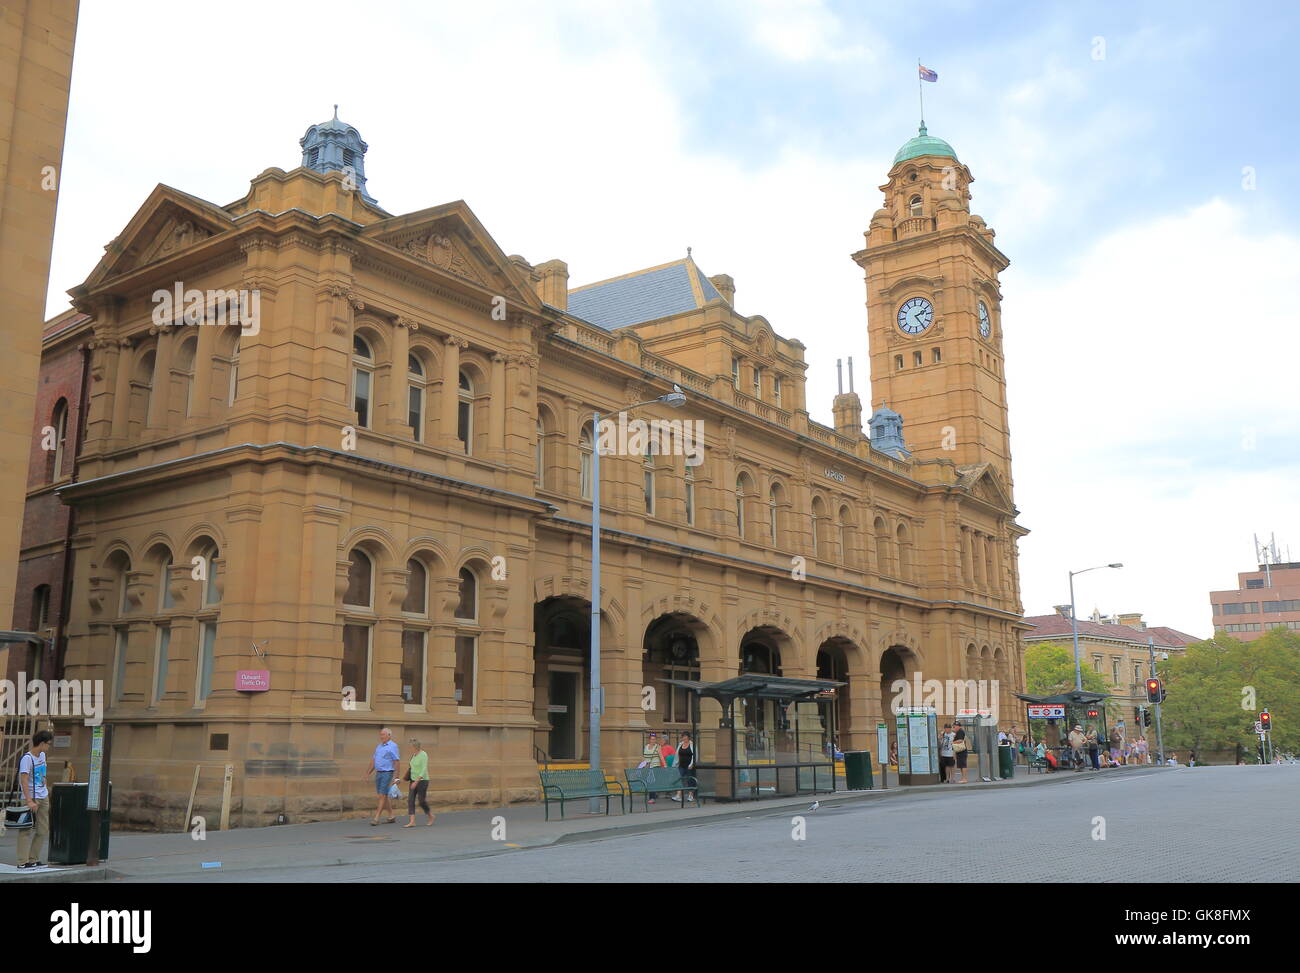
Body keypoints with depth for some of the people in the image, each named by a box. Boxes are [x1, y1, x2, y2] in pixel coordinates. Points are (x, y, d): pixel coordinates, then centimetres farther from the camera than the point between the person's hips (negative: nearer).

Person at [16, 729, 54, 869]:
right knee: (27, 830, -5)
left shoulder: (42, 755, 11)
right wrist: (29, 801, -27)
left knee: (43, 830, 11)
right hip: (32, 798, -9)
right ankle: (23, 862, -3)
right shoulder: (27, 758, -16)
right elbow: (24, 780, -22)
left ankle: (33, 859, 18)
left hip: (43, 797, 9)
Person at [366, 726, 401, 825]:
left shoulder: (393, 746, -8)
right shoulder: (379, 746, 15)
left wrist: (395, 777, -17)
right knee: (382, 795, 11)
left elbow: (397, 761, -12)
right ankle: (392, 814, 23)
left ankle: (376, 818, -8)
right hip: (378, 773, 8)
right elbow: (374, 760, 20)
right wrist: (369, 772, 13)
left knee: (383, 795, -8)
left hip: (387, 773, -8)